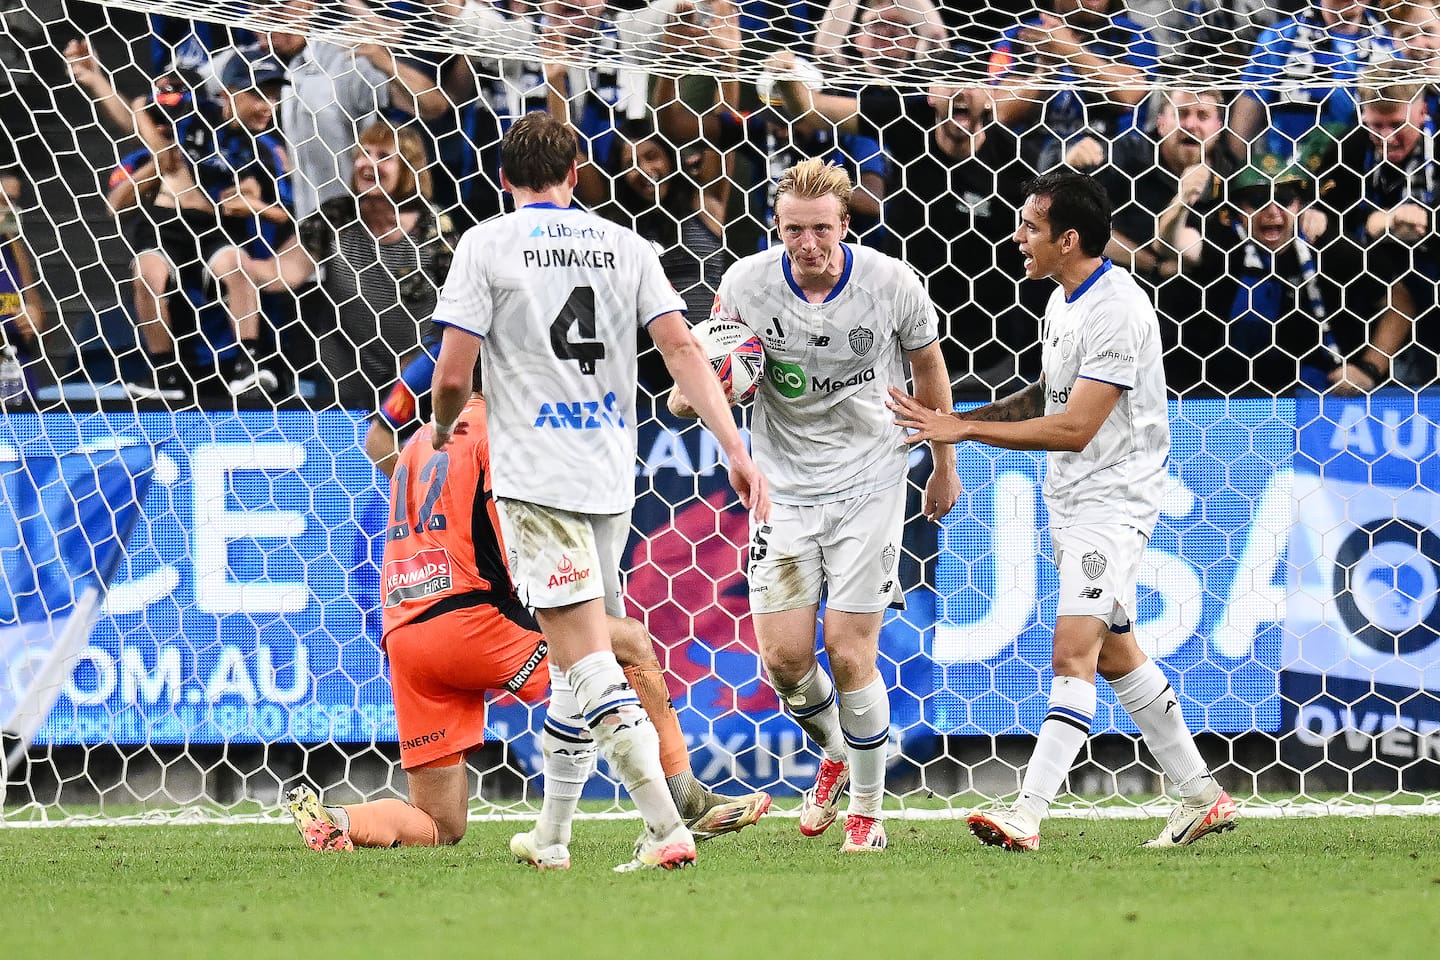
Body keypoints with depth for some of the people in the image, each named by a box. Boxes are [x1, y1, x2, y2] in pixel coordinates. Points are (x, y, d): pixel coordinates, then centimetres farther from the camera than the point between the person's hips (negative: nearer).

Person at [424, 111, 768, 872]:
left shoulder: (487, 245, -2)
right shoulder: (624, 246, 8)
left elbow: (452, 372, -7)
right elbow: (681, 350, 0)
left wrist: (442, 425, 15)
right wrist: (736, 451, -3)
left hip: (534, 479, -5)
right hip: (610, 477, 5)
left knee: (586, 661, -11)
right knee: (579, 656, 18)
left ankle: (666, 829, -23)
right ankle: (551, 833, 24)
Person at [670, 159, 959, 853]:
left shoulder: (891, 284, -12)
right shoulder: (746, 283, -11)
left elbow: (929, 368, 7)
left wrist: (944, 466, 17)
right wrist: (691, 391, -17)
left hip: (868, 483, -2)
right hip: (785, 487, 2)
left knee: (850, 656, -8)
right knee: (784, 657, -2)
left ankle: (868, 807, 11)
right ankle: (834, 754, 31)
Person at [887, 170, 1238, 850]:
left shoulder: (1116, 310, -21)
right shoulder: (1064, 299, 9)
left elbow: (1074, 428, -24)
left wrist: (966, 430, -22)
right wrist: (960, 417, 8)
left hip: (1114, 498, -10)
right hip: (1072, 501, 10)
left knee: (1074, 651, -17)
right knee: (1114, 653, 15)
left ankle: (1026, 815, -25)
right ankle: (1201, 797, 24)